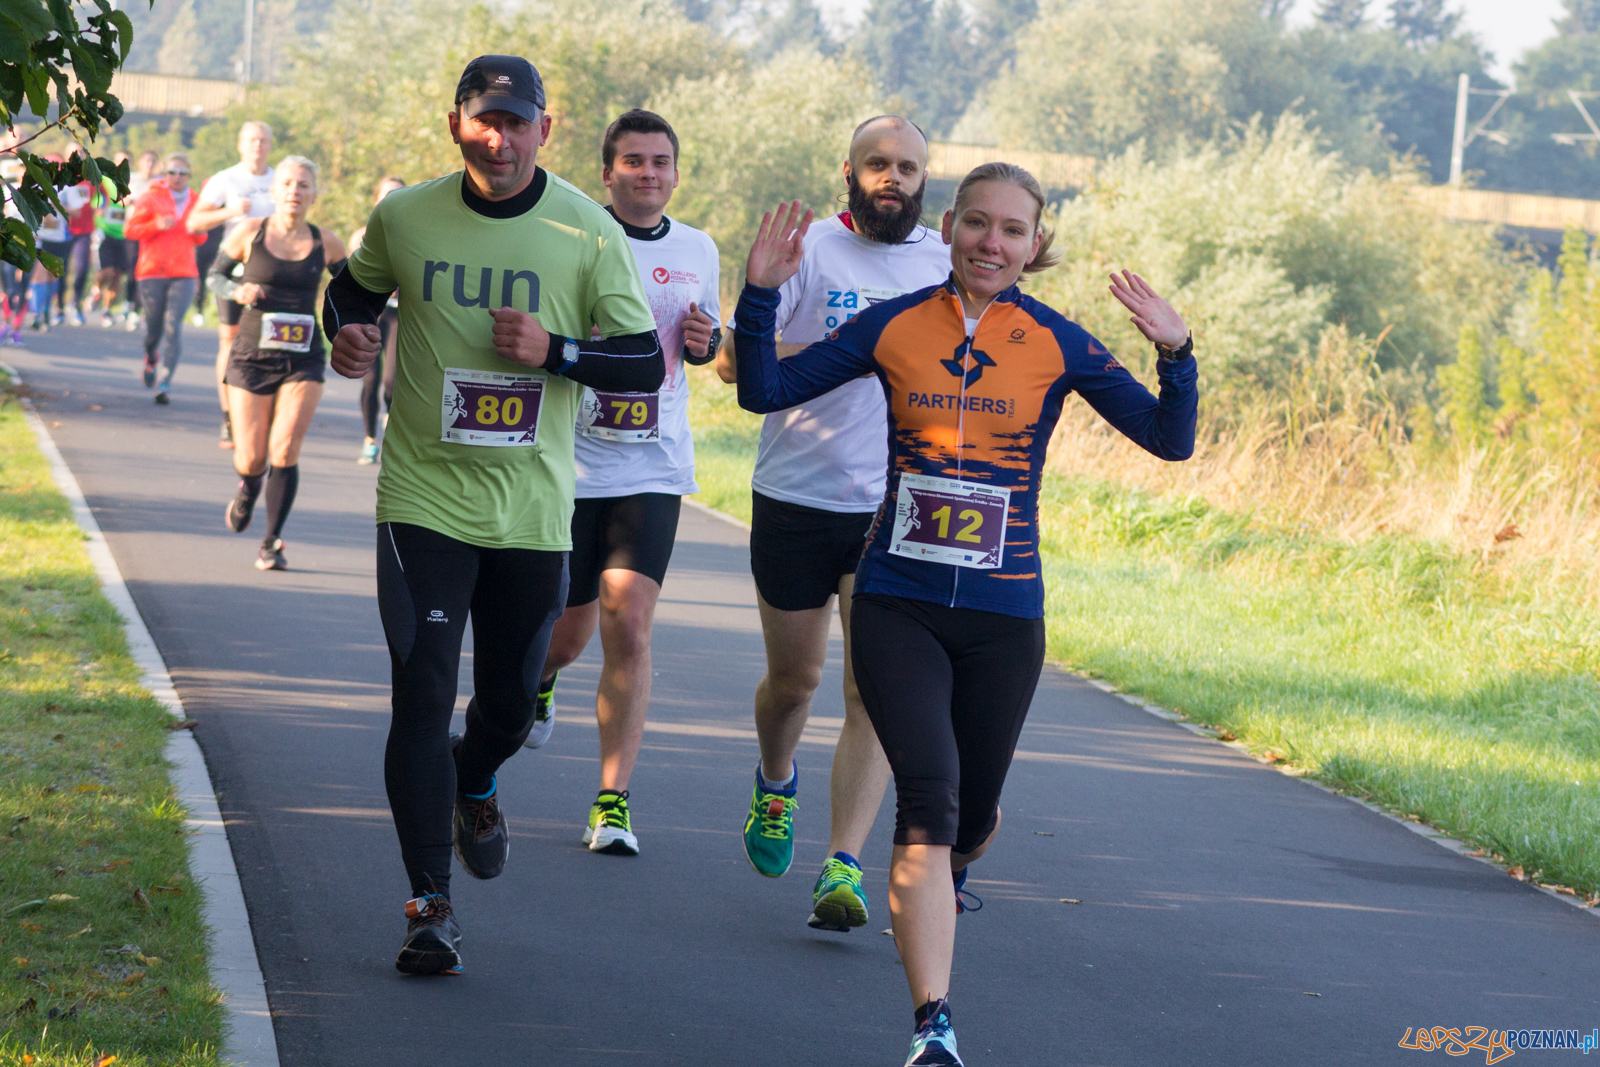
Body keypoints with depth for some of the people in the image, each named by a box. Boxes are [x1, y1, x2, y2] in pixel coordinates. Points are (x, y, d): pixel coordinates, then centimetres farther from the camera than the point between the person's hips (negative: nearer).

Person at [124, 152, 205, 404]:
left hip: (183, 273, 1)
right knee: (153, 324, 3)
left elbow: (199, 239, 23)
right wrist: (157, 225, -14)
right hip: (152, 271, -1)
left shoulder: (194, 202, 12)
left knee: (174, 326, -13)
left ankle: (166, 383, -14)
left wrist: (198, 230, 0)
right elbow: (130, 229, 0)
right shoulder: (151, 198, 2)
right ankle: (150, 358, 39)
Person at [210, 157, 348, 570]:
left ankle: (271, 544, -1)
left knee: (285, 451, -14)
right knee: (251, 460, 1)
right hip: (252, 355, 0)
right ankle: (248, 489, 40)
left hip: (303, 360, 0)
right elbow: (215, 276, 9)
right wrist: (237, 291, -12)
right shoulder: (250, 234, -2)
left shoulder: (324, 244, 2)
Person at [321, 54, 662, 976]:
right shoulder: (404, 218, -1)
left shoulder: (589, 233, -5)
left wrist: (557, 352, -18)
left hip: (533, 509, 1)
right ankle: (430, 904, -2)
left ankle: (474, 787, 48)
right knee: (423, 695, -9)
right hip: (425, 497, -1)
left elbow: (648, 363, -2)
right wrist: (349, 335, -2)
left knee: (510, 700, 11)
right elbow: (354, 288, 21)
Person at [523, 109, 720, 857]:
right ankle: (538, 679, 48)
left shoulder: (697, 251, 8)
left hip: (653, 471, 2)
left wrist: (704, 340, 1)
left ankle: (613, 802, -8)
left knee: (629, 626, -12)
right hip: (570, 465, -2)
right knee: (567, 631, 8)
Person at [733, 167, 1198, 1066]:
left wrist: (1175, 353, -22)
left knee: (973, 811, 15)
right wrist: (761, 295, -10)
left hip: (1003, 618, 1)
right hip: (899, 605, -1)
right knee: (927, 797, -18)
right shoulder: (894, 327, 0)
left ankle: (942, 883, 55)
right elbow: (766, 391, 3)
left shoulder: (1058, 345, -2)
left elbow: (1171, 441, -5)